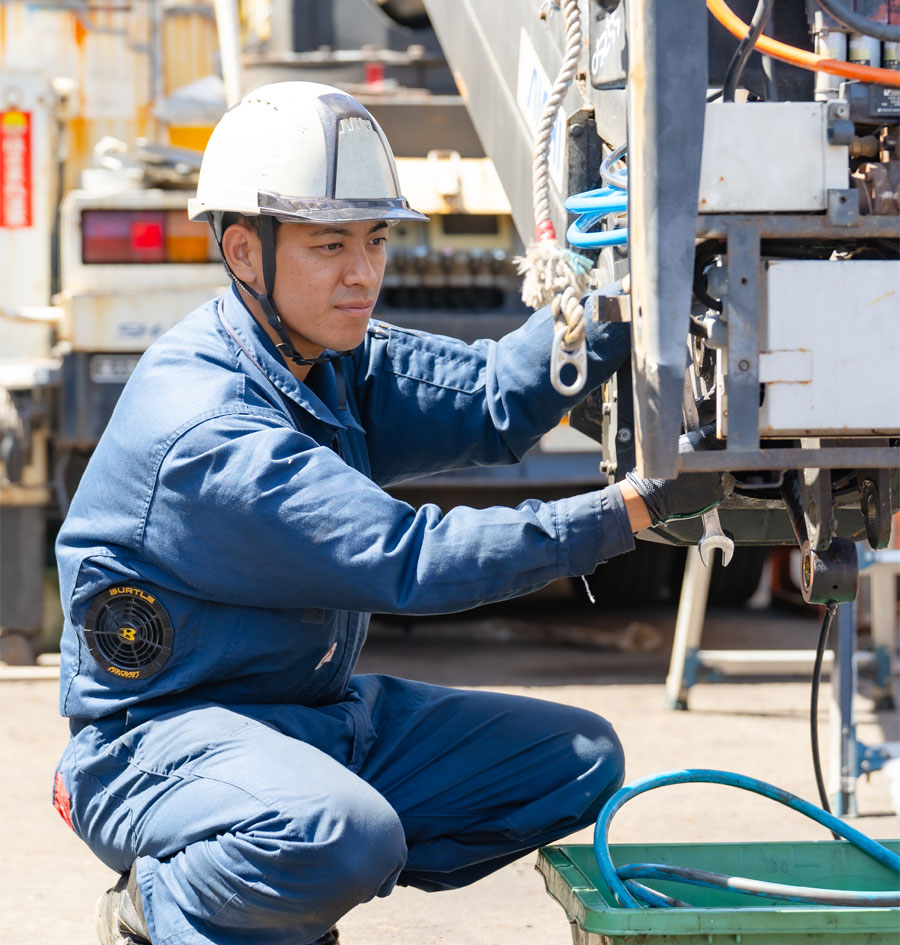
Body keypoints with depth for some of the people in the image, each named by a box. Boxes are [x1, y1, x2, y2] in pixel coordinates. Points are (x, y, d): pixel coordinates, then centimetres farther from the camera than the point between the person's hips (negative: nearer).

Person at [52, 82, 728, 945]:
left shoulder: (330, 359, 5)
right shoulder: (207, 433, -25)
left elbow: (491, 397, -6)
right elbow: (410, 561, -29)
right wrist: (633, 509, -28)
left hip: (318, 713, 10)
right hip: (163, 735, -9)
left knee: (580, 760, 6)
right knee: (345, 838, -40)